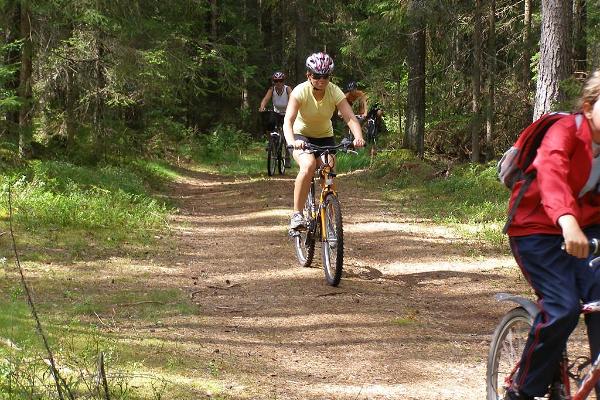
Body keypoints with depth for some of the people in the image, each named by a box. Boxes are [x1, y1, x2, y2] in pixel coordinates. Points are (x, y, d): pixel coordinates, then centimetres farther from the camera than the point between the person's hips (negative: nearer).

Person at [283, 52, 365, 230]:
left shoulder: (335, 92, -18)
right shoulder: (300, 91, -24)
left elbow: (350, 118, -26)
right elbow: (288, 121, -34)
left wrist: (358, 137, -47)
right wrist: (292, 141, -54)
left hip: (325, 137, 3)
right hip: (302, 136, -3)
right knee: (308, 166, -31)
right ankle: (297, 214, -25)